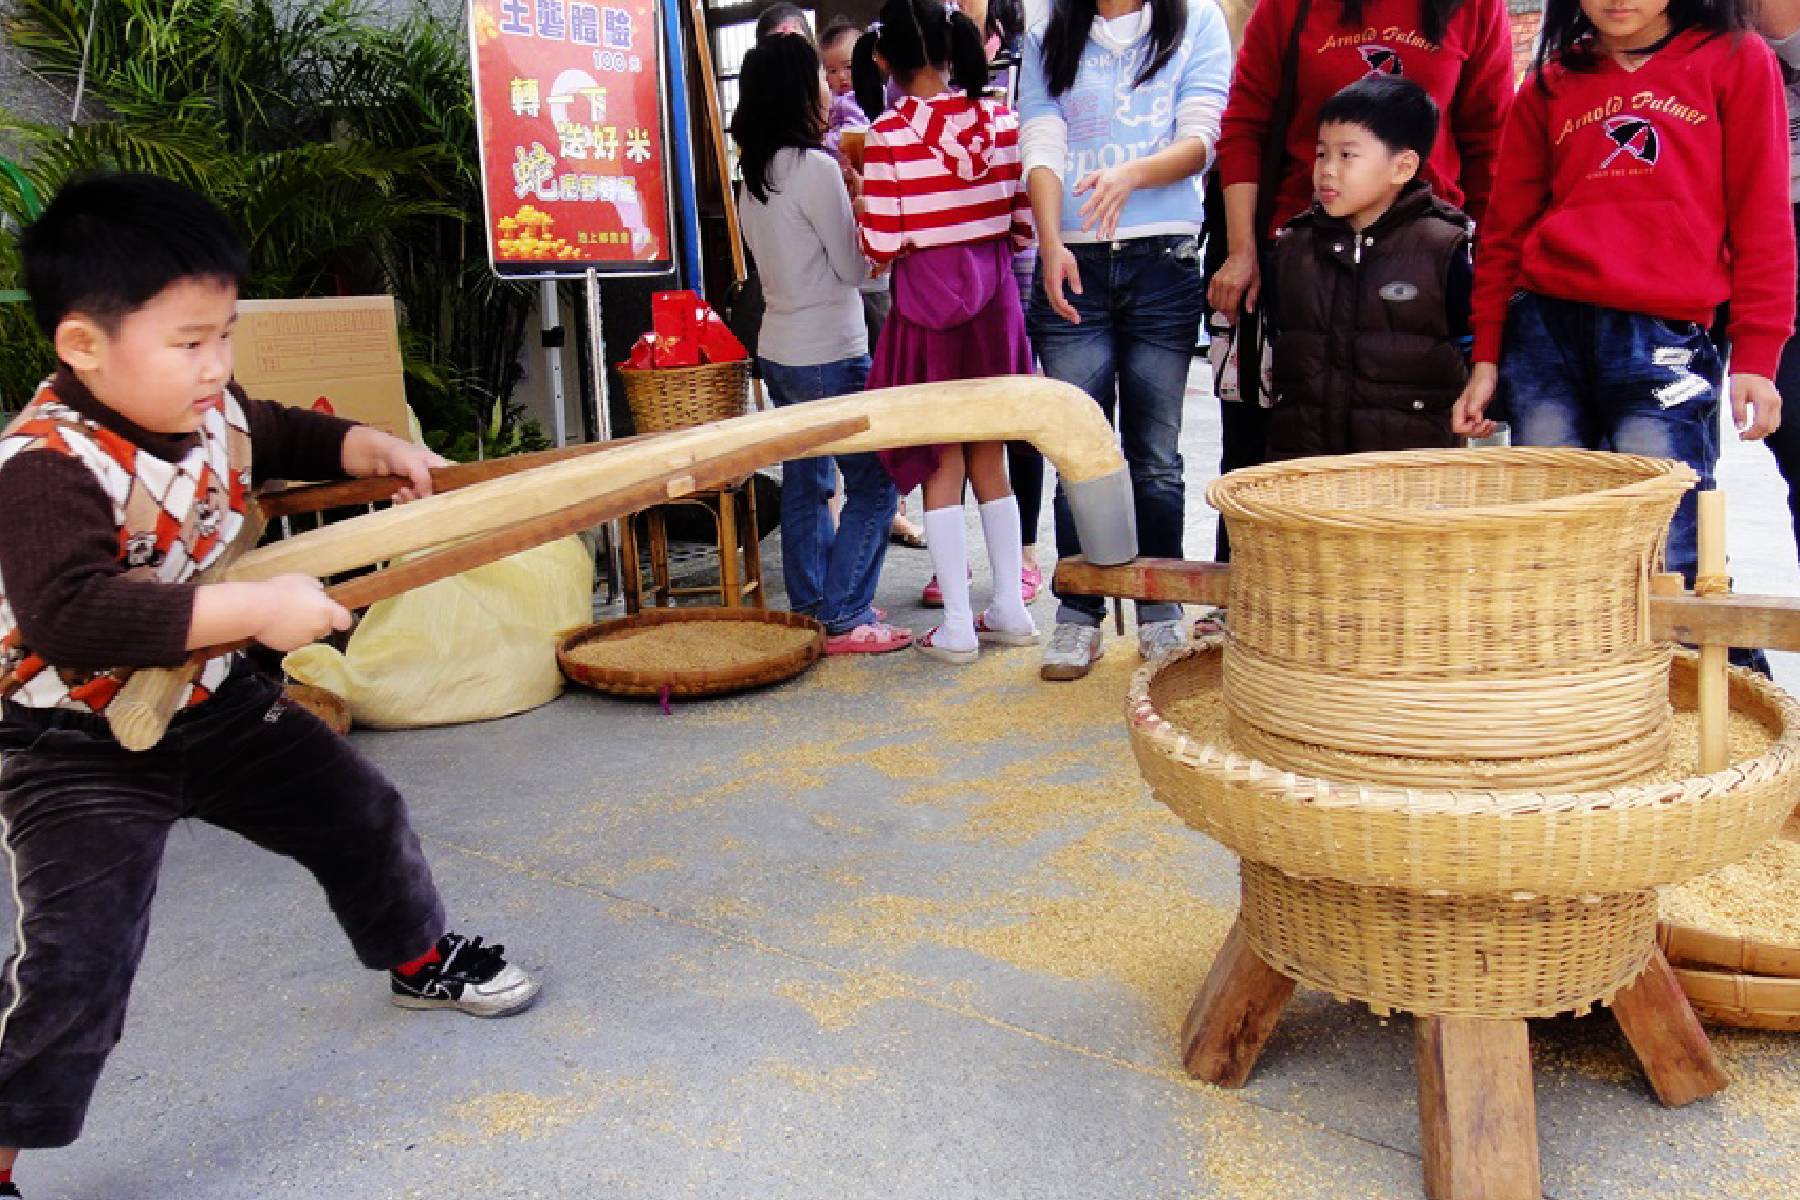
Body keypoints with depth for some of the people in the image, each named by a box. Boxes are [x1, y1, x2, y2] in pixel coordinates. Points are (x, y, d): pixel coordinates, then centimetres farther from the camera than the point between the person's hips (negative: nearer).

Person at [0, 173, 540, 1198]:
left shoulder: (209, 410, -6)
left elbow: (284, 437, 18)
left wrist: (375, 448, -1)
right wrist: (258, 608, -43)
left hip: (214, 704, 8)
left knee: (360, 812, 17)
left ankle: (419, 957, 44)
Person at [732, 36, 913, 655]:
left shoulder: (754, 174, 9)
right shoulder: (814, 168, -16)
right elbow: (855, 265, -12)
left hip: (778, 350, 9)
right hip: (830, 354, -9)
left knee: (805, 483, 15)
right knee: (873, 484, -2)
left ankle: (810, 605, 21)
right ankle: (844, 617, -3)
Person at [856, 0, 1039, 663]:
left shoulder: (890, 133, -12)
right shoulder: (1001, 119, 0)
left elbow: (880, 245, -12)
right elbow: (1022, 224, 4)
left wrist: (860, 187, 5)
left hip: (927, 295, -4)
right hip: (995, 293, 4)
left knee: (942, 461, 4)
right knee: (989, 454, 15)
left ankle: (957, 625, 6)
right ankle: (1010, 608, 21)